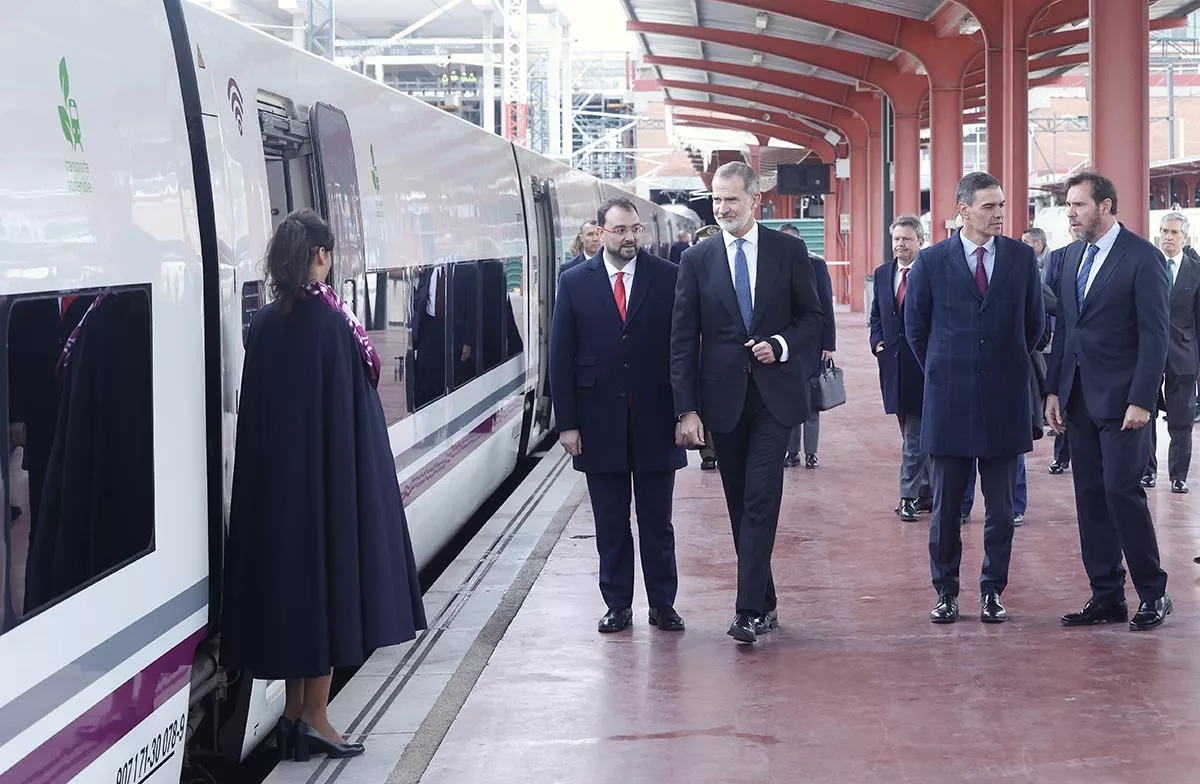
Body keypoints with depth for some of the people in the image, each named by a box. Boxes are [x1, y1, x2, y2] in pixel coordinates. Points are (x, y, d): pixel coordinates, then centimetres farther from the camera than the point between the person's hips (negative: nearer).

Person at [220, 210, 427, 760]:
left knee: (288, 575, 12)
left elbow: (254, 409, 5)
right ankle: (314, 716, 6)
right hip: (333, 469, -5)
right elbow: (356, 398, -12)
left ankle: (294, 712, 18)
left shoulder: (264, 323, 2)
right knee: (330, 574, 4)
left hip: (275, 475, 5)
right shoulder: (333, 321, -13)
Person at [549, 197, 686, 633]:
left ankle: (662, 604, 17)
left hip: (655, 421, -1)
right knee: (610, 524, 9)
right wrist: (567, 423, -3)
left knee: (657, 522, 7)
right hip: (599, 422, 1)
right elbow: (561, 357, 2)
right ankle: (617, 605, 18)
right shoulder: (575, 282, 1)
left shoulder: (668, 278, -1)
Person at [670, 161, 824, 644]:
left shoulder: (789, 251, 2)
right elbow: (683, 340, 1)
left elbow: (812, 316, 8)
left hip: (774, 395, -2)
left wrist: (781, 344, -13)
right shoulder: (697, 259, 3)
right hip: (723, 398, 2)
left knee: (761, 500, -10)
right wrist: (686, 408, -6)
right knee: (741, 507, 8)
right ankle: (764, 604, 19)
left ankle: (749, 611, -12)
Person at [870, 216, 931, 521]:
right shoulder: (882, 274, 12)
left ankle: (910, 496, -2)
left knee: (914, 434, -6)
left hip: (922, 364, -6)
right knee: (913, 432, 12)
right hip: (893, 364, 6)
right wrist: (878, 343, 6)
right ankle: (926, 490, 20)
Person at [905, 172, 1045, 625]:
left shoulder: (1022, 258, 3)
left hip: (1004, 398, 1)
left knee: (1001, 506, 5)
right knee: (946, 506, 4)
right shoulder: (932, 261, -1)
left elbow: (1034, 323, 14)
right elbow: (916, 327, 9)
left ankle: (993, 591, 15)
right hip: (948, 399, -1)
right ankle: (945, 591, 15)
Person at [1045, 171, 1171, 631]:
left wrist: (1141, 400, -17)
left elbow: (1154, 335, -12)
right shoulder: (1074, 256, 13)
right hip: (1079, 399, 7)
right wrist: (1054, 390, 10)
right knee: (1090, 499, 7)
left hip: (1121, 400, -7)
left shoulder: (1142, 258, -9)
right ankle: (1106, 597, 14)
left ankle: (1153, 595, 4)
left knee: (1123, 491, -8)